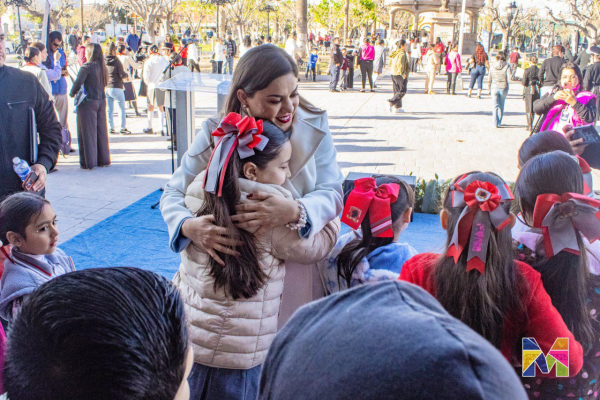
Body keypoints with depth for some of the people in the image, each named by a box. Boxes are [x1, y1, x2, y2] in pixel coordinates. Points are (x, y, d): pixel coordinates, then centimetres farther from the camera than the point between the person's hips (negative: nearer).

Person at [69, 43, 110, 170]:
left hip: (88, 102, -6)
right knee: (101, 131, 13)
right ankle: (103, 159, 20)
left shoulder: (86, 67, -14)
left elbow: (78, 83, -16)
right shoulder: (102, 67, 5)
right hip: (101, 101, 6)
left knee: (88, 132, 1)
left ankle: (89, 162, 5)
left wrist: (72, 93, 1)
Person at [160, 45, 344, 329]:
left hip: (298, 272, 1)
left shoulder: (314, 127, -5)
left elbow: (332, 193, -11)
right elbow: (174, 194, -4)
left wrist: (295, 211, -33)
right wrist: (189, 226, -27)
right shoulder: (216, 136, -8)